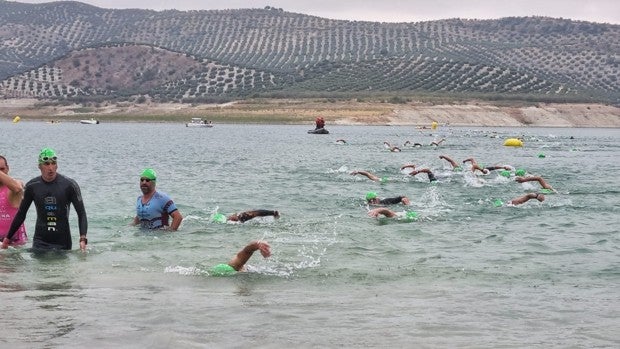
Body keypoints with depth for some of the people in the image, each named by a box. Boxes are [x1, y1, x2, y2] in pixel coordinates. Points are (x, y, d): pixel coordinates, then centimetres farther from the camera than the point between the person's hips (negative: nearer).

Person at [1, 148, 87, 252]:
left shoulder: (69, 185, -6)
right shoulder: (32, 186, 1)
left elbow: (81, 213, -6)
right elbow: (21, 215, 12)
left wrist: (83, 239, -20)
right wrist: (7, 238, 15)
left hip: (63, 243, -1)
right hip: (40, 242, 1)